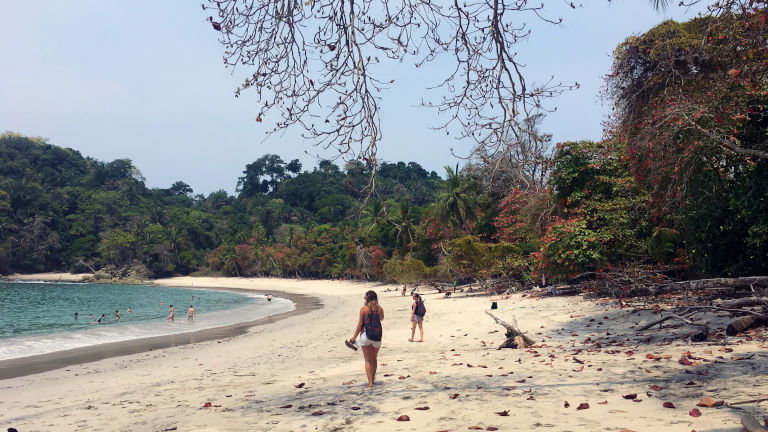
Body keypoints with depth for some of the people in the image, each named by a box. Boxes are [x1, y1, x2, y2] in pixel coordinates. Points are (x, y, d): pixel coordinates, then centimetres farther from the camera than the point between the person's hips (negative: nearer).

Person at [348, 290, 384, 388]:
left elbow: (360, 324, -7)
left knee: (368, 360, 3)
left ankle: (370, 382, -4)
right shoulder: (380, 309, 1)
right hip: (377, 336, 3)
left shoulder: (364, 309, -7)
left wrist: (354, 337, 1)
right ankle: (372, 380, 25)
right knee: (374, 360, 18)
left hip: (366, 335, -3)